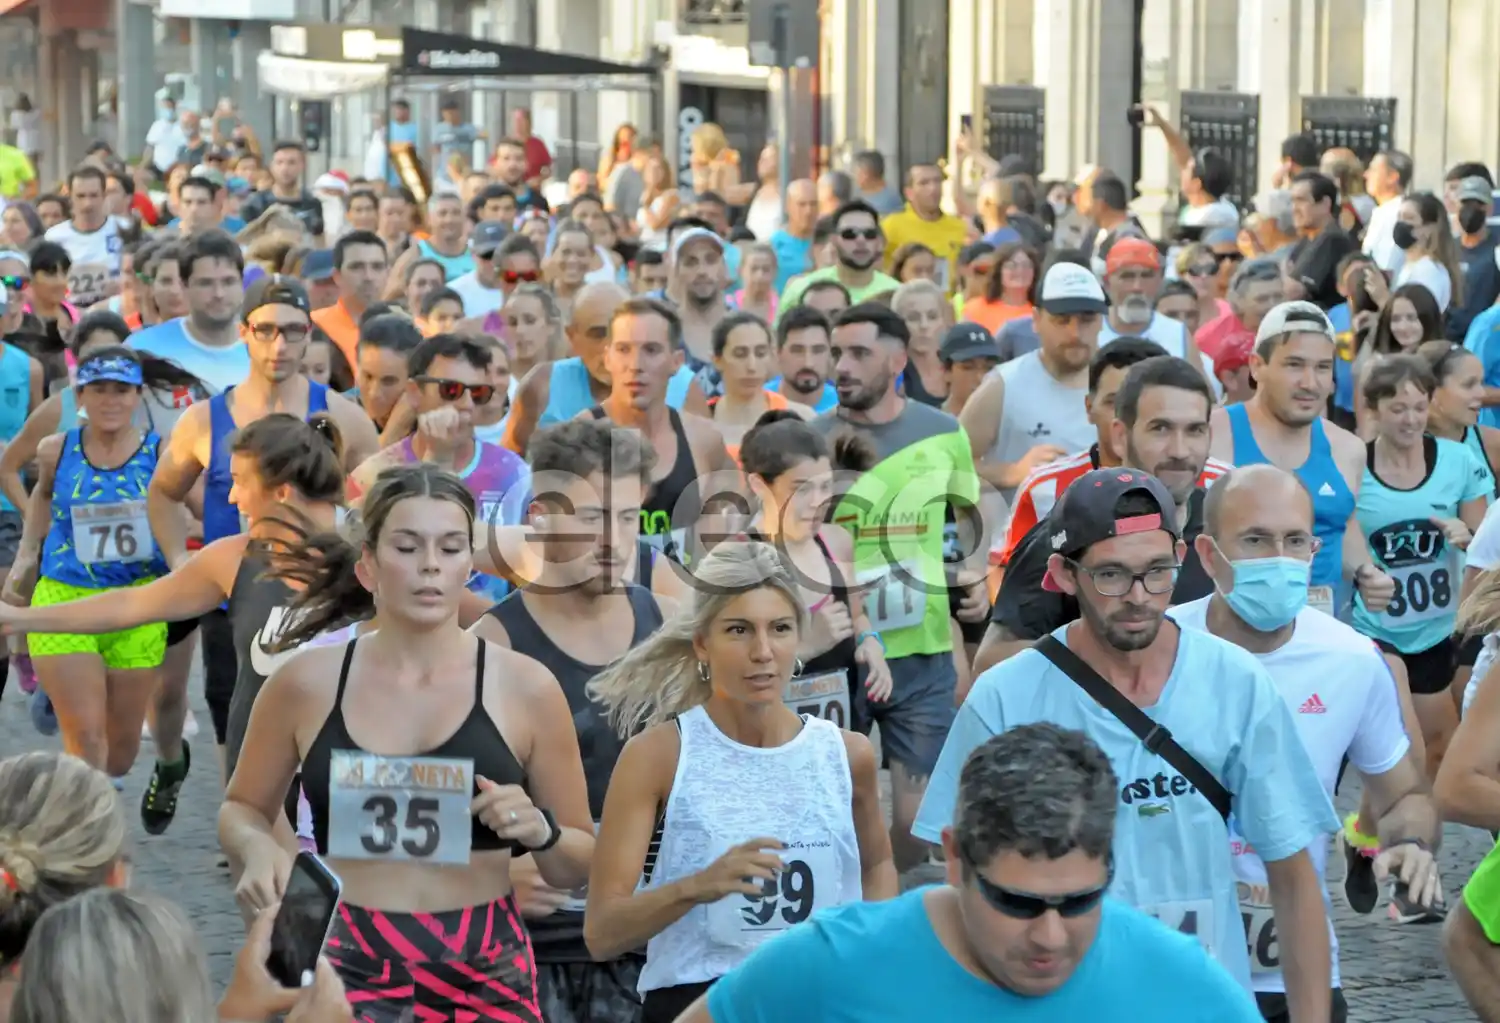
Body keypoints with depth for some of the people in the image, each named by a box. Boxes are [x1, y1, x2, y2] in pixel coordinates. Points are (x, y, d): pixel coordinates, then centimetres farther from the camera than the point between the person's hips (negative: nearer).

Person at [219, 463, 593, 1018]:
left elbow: (579, 865, 8)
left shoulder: (524, 687, -1)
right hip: (347, 968, -1)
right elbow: (240, 808, 16)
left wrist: (538, 831, -13)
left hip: (485, 976, 1)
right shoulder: (306, 682, 0)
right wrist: (259, 848, -6)